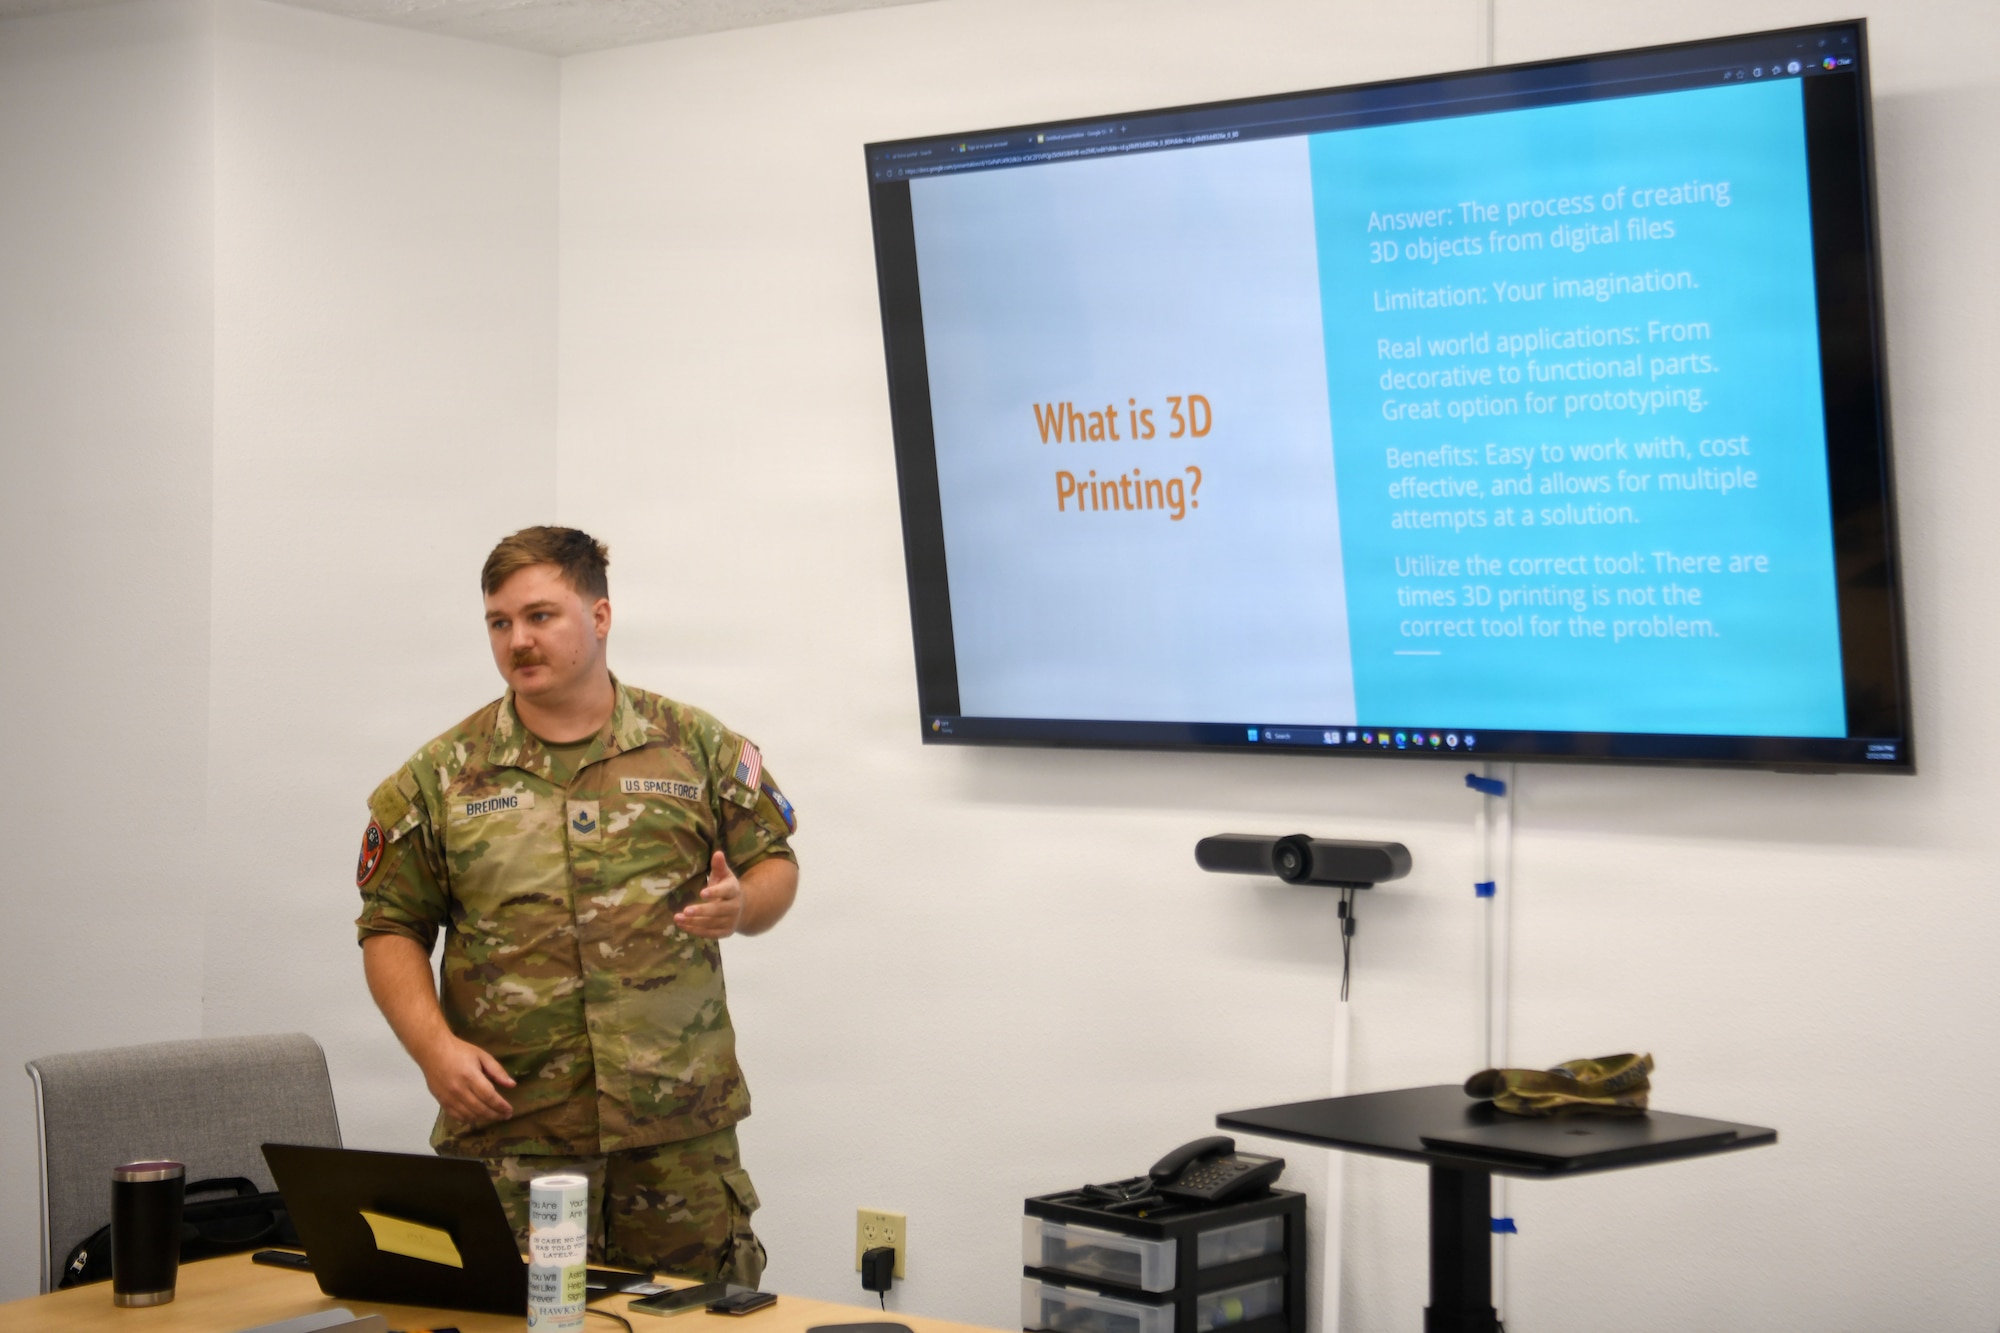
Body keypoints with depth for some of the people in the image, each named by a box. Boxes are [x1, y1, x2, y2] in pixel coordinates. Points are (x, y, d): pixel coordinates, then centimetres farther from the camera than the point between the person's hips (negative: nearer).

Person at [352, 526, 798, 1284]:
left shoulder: (698, 747, 6)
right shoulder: (442, 777, 5)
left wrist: (741, 904, -11)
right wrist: (434, 1045, -8)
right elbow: (392, 929, 6)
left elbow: (775, 865, 12)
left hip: (680, 1127, 0)